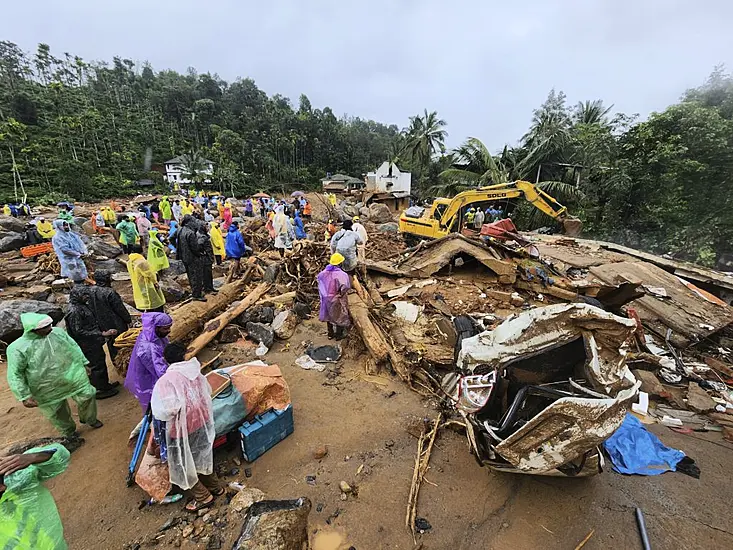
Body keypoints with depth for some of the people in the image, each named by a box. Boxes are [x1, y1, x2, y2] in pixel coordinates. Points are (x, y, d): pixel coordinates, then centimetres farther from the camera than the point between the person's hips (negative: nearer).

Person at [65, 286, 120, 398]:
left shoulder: (83, 305, 3)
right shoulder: (74, 311, -24)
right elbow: (79, 332, -26)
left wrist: (103, 331, 17)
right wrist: (102, 334, -28)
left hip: (95, 343, 9)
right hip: (88, 346, -9)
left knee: (101, 361, 21)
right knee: (96, 366, 3)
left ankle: (104, 384, 38)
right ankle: (99, 390, 19)